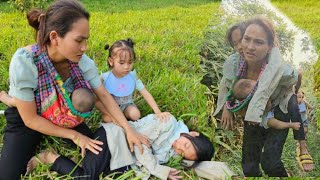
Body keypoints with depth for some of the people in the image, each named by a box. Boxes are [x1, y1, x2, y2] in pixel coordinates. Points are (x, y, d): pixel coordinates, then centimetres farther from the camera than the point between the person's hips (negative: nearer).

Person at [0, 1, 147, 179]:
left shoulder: (82, 61, -24)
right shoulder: (24, 62, -35)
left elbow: (104, 95, -12)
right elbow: (31, 119, -26)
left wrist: (129, 129, -18)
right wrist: (74, 135, -20)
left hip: (64, 115, 4)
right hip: (25, 120, -3)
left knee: (98, 153, -4)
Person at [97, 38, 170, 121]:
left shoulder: (132, 76, -16)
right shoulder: (105, 78, -21)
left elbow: (146, 94, -15)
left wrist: (158, 112, -22)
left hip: (126, 105, 2)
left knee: (135, 115, -28)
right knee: (107, 118, -31)